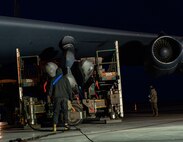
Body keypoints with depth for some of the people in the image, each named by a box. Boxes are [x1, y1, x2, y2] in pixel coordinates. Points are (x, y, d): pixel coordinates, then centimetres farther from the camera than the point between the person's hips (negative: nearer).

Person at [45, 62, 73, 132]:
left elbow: (50, 89, 6)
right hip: (64, 97, 0)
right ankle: (66, 123, -6)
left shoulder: (53, 80, 4)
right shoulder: (65, 79, 4)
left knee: (56, 112, 1)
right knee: (65, 111, 6)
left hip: (57, 97, 0)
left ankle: (55, 125, -9)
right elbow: (69, 88, 3)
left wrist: (49, 97, 16)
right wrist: (70, 97, 9)